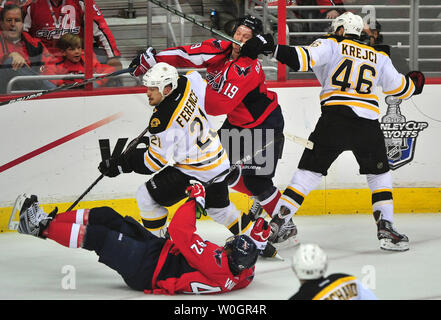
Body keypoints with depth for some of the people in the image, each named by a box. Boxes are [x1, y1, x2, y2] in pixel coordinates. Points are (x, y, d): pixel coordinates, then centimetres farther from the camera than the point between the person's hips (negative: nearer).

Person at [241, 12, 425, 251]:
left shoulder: (331, 46, 10)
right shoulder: (379, 58, 20)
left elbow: (304, 58, -8)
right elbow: (399, 88, 26)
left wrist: (269, 48, -11)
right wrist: (415, 82, 48)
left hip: (335, 118, -2)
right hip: (368, 123, 2)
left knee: (308, 173, 4)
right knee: (379, 175, 21)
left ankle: (274, 224, -2)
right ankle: (385, 228, 7)